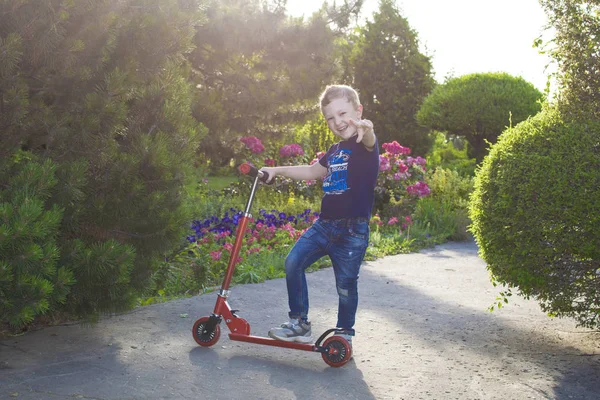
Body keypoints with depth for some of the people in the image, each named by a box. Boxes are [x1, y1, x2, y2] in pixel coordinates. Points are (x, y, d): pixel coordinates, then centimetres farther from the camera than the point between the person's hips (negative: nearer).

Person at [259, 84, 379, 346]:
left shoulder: (364, 146, -8)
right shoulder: (335, 151, 17)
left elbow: (369, 141, -34)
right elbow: (312, 172, 32)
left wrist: (366, 130, -58)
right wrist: (277, 171, 29)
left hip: (352, 230, -7)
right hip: (324, 224, 7)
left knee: (346, 284, 1)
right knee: (293, 263, 0)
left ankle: (344, 334, 23)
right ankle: (299, 324, 12)